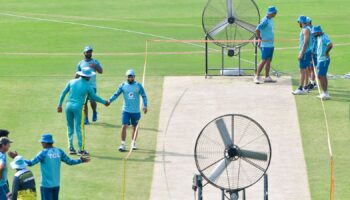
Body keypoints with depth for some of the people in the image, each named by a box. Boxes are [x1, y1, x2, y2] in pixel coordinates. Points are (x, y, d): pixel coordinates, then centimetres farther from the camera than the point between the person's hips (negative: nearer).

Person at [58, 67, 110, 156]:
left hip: (69, 105, 4)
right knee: (79, 128, -1)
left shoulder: (72, 82, 6)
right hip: (78, 107, -4)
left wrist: (60, 104, 14)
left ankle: (71, 148, 14)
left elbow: (63, 93, 6)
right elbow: (94, 97, 9)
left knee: (70, 127, 13)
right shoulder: (87, 86, -3)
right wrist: (104, 102, 25)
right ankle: (81, 149, -1)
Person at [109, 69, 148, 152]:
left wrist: (145, 106, -14)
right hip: (126, 110, 0)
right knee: (124, 126, -10)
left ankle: (133, 143, 26)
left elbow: (144, 96, -1)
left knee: (135, 127, 11)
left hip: (136, 111, 0)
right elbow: (116, 94, 0)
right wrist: (109, 101, -16)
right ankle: (122, 144, -7)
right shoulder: (123, 85, 0)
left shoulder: (138, 86, -2)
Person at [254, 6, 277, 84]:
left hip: (271, 44, 9)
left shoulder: (271, 20, 10)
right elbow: (257, 30, -22)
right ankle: (257, 76, -4)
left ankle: (267, 77, 17)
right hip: (265, 45, -9)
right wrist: (260, 39, -14)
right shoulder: (265, 21, -18)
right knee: (264, 61, -8)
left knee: (269, 61, 11)